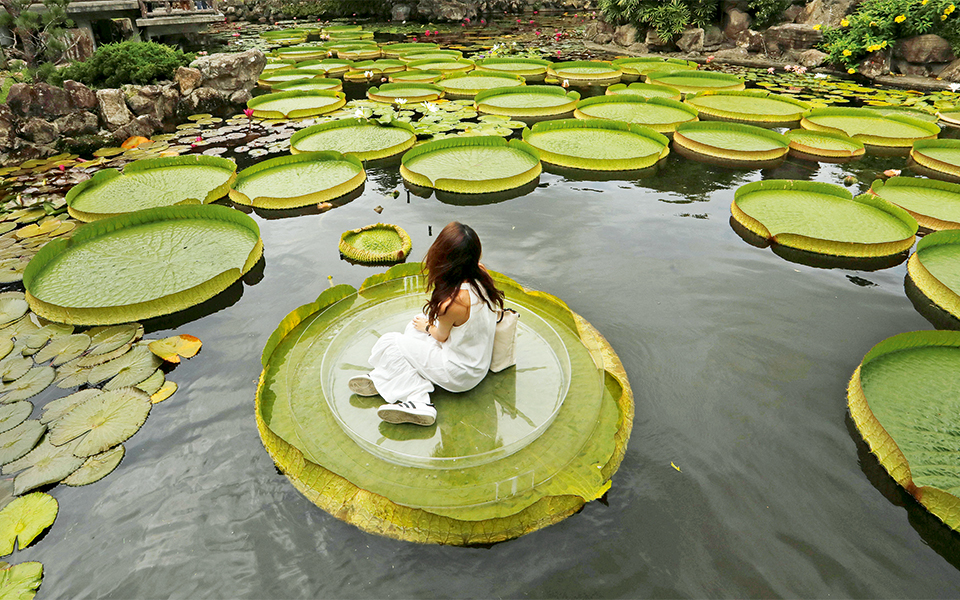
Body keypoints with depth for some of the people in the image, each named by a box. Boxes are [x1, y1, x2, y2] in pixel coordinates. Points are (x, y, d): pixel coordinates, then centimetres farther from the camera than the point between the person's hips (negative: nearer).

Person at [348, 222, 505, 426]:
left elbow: (441, 336, -10)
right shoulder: (481, 273, -14)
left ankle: (419, 400, 3)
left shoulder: (452, 303, -36)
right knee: (417, 323, 20)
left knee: (388, 344, -1)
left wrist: (427, 326, 6)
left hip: (459, 374, -8)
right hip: (479, 361, 8)